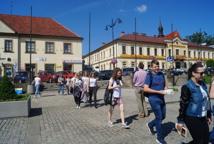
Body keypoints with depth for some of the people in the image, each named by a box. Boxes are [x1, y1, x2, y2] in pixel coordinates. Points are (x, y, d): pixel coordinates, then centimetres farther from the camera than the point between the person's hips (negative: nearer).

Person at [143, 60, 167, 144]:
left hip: (161, 98, 7)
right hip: (154, 99, -7)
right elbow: (145, 89, -18)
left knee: (163, 116, 16)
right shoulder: (149, 75, -11)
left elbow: (164, 85, 18)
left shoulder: (161, 74, 6)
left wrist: (166, 90, -5)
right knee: (159, 118, 1)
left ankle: (150, 125, 41)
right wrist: (159, 92, -21)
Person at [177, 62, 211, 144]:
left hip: (202, 118, 8)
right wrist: (180, 121, -14)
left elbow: (206, 100, 14)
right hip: (192, 119, -8)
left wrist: (208, 115, 18)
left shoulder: (203, 84, 4)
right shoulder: (187, 87, -18)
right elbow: (183, 105, -17)